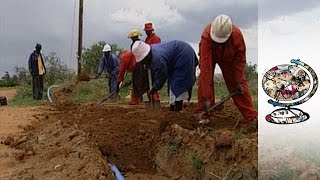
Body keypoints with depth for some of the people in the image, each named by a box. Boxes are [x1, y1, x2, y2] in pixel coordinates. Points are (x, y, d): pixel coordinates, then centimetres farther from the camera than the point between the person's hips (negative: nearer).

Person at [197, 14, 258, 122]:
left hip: (229, 58, 1)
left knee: (240, 84, -3)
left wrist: (238, 81, -16)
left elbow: (240, 59, -19)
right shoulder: (207, 36, -43)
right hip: (210, 55, -1)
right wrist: (206, 97, -46)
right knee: (204, 80, -18)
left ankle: (252, 117, 2)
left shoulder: (237, 34, -36)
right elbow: (206, 66, -45)